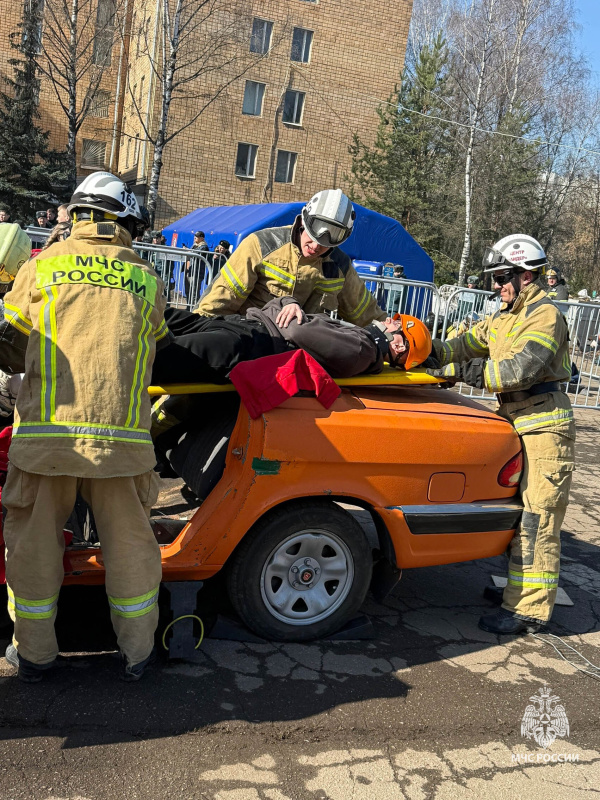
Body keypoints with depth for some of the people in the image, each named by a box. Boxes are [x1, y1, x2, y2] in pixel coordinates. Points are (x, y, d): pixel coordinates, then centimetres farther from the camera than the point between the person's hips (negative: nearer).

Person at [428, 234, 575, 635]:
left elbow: (520, 370, -24)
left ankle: (530, 609, 1)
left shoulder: (546, 315, -13)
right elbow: (470, 344, 7)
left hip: (546, 428, -9)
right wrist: (432, 351, -11)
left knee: (536, 519, -6)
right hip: (518, 424, 9)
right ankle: (516, 587, 29)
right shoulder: (505, 317, 17)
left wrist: (461, 371, -24)